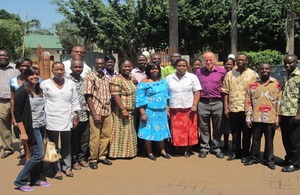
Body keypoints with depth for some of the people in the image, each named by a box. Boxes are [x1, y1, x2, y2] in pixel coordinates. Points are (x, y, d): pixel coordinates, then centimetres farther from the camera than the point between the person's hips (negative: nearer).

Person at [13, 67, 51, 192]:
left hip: (42, 126, 7)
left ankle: (35, 179, 24)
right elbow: (17, 113, -14)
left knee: (36, 154, 12)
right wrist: (23, 133, -17)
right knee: (39, 154, -7)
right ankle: (20, 181, 6)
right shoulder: (22, 91, -12)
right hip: (32, 127, -7)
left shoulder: (39, 90, 9)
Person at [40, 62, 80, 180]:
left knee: (66, 145, 10)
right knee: (54, 145, 3)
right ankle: (57, 170, 14)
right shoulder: (45, 84, -1)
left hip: (66, 120, 2)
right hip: (51, 120, -2)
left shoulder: (70, 84, 7)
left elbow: (75, 102, 11)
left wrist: (76, 116, 8)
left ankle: (67, 167, 23)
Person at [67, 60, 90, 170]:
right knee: (74, 139, 6)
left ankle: (81, 158, 29)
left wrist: (87, 106, 8)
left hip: (84, 114, 6)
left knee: (85, 138, 13)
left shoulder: (84, 80, 10)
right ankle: (74, 161, 21)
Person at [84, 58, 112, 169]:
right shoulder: (90, 78, -4)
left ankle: (102, 156, 26)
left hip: (107, 111, 5)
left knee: (106, 135, 10)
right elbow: (88, 97, -9)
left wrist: (110, 110, 5)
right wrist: (94, 114, -14)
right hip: (96, 111, -5)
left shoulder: (107, 79, 13)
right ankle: (93, 159, 15)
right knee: (95, 137, 1)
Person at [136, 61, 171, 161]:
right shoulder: (144, 83, -8)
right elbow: (140, 99, -10)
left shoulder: (163, 81, 8)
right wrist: (143, 113, -15)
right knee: (149, 130, 4)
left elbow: (167, 96, 15)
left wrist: (167, 109, 11)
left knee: (162, 130, 13)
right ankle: (149, 152, 19)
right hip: (150, 111, -5)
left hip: (162, 110, 5)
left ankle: (162, 150, 27)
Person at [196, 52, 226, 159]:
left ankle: (216, 147, 22)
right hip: (203, 103, 1)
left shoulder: (222, 71, 0)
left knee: (217, 127, 9)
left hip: (217, 103, 0)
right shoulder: (199, 72, 5)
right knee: (204, 127, 8)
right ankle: (204, 147, 19)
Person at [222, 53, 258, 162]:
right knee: (235, 133, 12)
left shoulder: (253, 74, 1)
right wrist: (226, 108, 2)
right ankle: (235, 152, 26)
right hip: (233, 108, 2)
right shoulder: (229, 74, 8)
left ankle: (245, 154, 19)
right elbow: (226, 92, 7)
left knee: (246, 133, 6)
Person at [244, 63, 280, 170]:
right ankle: (254, 157, 26)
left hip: (270, 119, -1)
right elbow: (248, 102, 5)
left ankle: (269, 159, 23)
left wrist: (277, 119, -3)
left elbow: (279, 102, 1)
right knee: (255, 139, 11)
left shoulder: (276, 84, 2)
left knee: (269, 140, 9)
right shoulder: (252, 85, 6)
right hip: (256, 118, 1)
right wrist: (248, 118, 1)